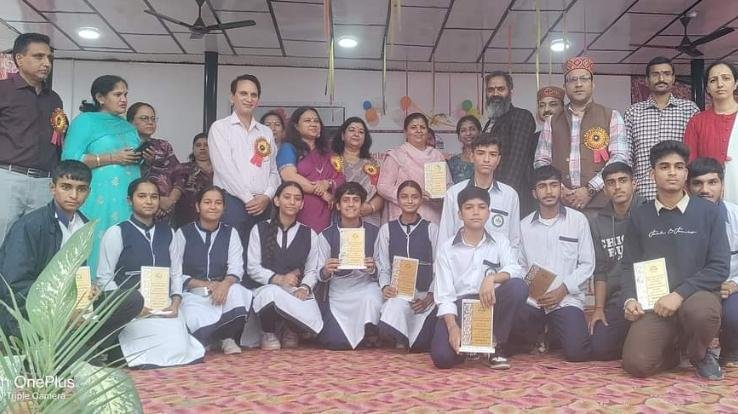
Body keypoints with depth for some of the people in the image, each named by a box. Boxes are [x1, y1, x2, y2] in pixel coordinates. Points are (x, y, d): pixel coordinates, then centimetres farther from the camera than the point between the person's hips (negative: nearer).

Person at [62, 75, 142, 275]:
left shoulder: (129, 127, 22)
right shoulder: (85, 121, 2)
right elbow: (70, 160, -9)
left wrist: (143, 158, 3)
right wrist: (112, 158, -13)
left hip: (130, 200, 6)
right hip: (100, 200, -6)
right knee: (98, 247, -7)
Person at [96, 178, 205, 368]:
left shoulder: (168, 233, 14)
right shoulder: (116, 233, -1)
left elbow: (175, 273, 12)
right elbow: (104, 278, -3)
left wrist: (175, 302, -5)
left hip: (165, 307, 4)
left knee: (180, 349, -21)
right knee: (170, 350, -20)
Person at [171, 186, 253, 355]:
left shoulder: (230, 233, 10)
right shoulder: (183, 233, 4)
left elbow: (236, 269, 0)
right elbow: (175, 274, 0)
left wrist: (225, 284, -23)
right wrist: (204, 284, -13)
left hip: (223, 289, 2)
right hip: (193, 293, -2)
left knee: (236, 292, -32)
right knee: (195, 319, -34)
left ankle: (227, 339, -6)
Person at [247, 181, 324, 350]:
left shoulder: (309, 234, 12)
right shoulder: (259, 230, 8)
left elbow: (312, 271, 6)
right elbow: (253, 268, 1)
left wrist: (305, 287, -15)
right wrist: (278, 279, -15)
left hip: (297, 292, 2)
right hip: (266, 289, -1)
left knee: (313, 321, -29)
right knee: (272, 292, -39)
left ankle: (291, 332, 12)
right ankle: (269, 334, -5)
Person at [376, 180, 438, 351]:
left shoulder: (431, 229, 8)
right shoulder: (387, 229, 13)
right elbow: (383, 266, 8)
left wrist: (430, 297, -10)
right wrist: (385, 286, -13)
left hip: (424, 294, 0)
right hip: (396, 293, 0)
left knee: (420, 345, -25)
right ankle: (401, 338, 0)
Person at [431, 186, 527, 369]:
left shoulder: (499, 242, 11)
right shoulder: (446, 248, 5)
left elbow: (516, 270, -10)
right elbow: (444, 294, -4)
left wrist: (492, 278, -31)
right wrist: (452, 327, -20)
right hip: (459, 307, -1)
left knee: (518, 286, -29)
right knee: (442, 357, -28)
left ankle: (496, 345, -9)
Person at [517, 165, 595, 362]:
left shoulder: (578, 220, 3)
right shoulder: (525, 225, 10)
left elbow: (587, 264, 1)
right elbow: (520, 266, 10)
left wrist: (562, 290, -11)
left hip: (567, 298, -2)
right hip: (532, 299, 2)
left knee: (577, 352, -22)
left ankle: (556, 335, 16)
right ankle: (541, 333, 16)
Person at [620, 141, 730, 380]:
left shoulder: (708, 212, 1)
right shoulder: (639, 217, 8)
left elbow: (720, 267, -5)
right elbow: (629, 266, 9)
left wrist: (680, 294, -17)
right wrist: (629, 299, -9)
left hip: (697, 295, -1)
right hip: (654, 303, 2)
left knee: (700, 312, -39)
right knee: (636, 365, -20)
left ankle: (699, 355, -2)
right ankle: (672, 349, 17)